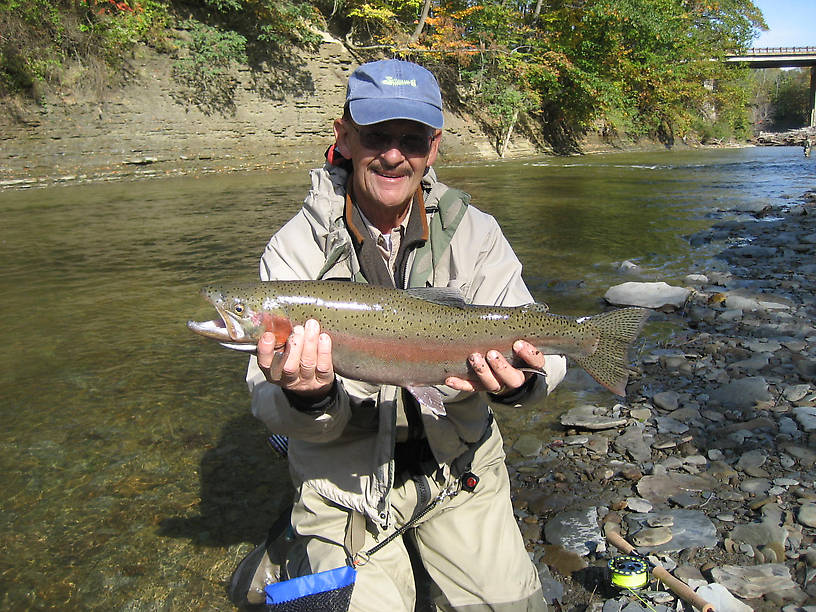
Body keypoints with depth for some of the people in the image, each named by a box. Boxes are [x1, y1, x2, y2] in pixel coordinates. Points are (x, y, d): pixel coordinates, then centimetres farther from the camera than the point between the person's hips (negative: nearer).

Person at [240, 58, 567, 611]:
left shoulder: (473, 232, -7)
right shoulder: (296, 248, -13)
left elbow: (537, 349, -12)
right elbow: (272, 408, -15)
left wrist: (521, 382, -35)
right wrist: (309, 400, -38)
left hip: (458, 468, 2)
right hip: (346, 482, -1)